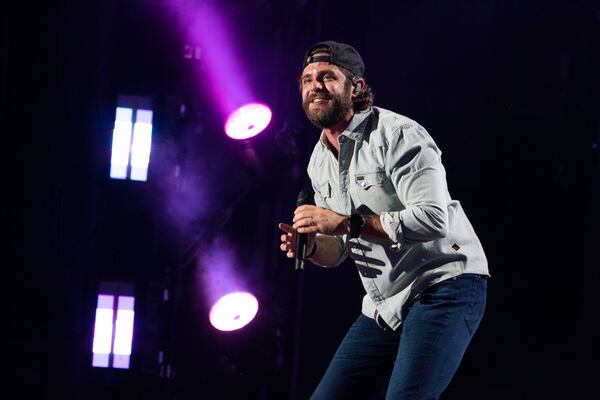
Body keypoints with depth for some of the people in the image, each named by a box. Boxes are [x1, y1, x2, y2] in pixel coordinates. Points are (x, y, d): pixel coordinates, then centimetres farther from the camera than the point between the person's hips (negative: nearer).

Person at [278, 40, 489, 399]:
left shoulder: (397, 135, -14)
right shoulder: (319, 161, 12)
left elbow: (433, 218, -26)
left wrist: (345, 222, -25)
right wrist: (312, 246, -5)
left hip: (444, 287, -8)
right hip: (385, 304, 8)